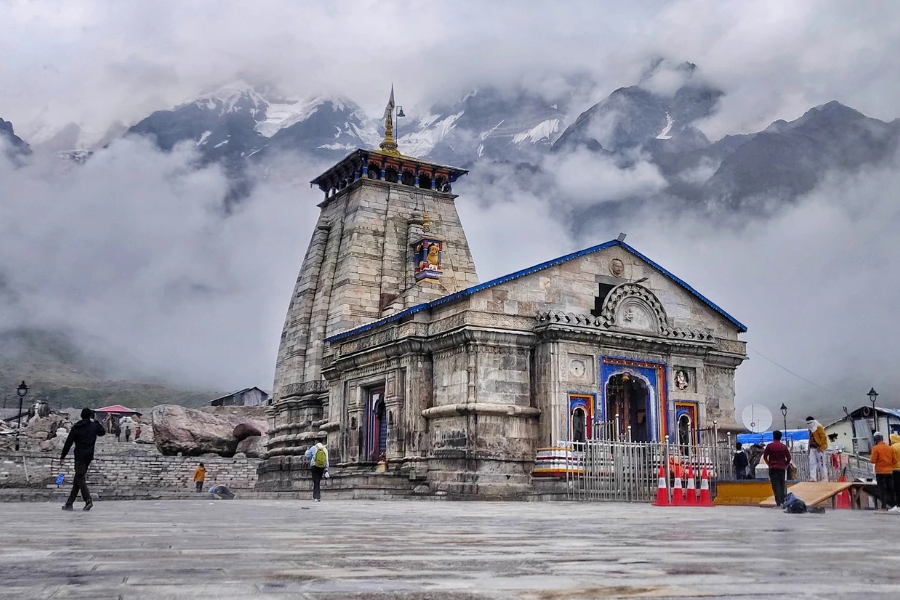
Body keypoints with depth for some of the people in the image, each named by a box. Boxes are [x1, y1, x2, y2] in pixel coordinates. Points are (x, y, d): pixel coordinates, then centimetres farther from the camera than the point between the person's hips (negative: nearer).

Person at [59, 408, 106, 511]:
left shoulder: (76, 427, -1)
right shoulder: (94, 426, 2)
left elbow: (68, 442, -2)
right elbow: (103, 432, 22)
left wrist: (63, 456, 3)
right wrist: (95, 422, 24)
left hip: (79, 456, -3)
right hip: (89, 456, 3)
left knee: (80, 478, -4)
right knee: (79, 478, 10)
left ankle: (88, 500, -18)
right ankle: (69, 503, 13)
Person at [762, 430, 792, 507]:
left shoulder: (770, 446, -4)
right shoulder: (784, 446, 0)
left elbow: (765, 456, -2)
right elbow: (788, 457, 0)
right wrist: (786, 465, 13)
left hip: (773, 468, -2)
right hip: (782, 468, 2)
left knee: (776, 485, -3)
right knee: (782, 485, 11)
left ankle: (779, 501, -10)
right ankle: (783, 501, 13)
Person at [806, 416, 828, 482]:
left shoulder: (819, 428, -9)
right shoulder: (810, 429, 16)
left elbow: (824, 437, -15)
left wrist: (820, 446, -19)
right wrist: (809, 447, 15)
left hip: (819, 448, -8)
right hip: (812, 448, 8)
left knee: (821, 464, -1)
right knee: (812, 463, -3)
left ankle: (824, 479, 7)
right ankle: (813, 478, -6)